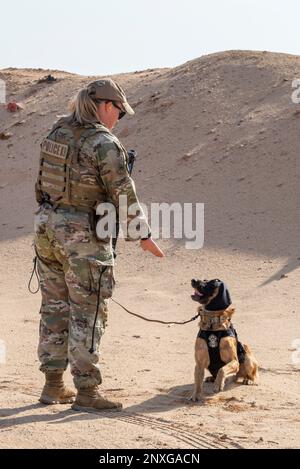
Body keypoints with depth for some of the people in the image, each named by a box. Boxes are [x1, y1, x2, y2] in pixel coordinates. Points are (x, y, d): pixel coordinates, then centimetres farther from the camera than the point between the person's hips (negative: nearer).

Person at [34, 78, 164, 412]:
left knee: (55, 307, 14)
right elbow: (124, 194, -13)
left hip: (47, 227, 8)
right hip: (84, 235, -7)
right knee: (87, 313, -1)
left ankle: (53, 384, 20)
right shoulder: (104, 143, -16)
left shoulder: (56, 132, 7)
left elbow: (42, 184, 13)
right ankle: (86, 391, 2)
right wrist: (143, 235, -3)